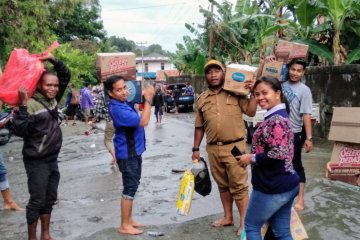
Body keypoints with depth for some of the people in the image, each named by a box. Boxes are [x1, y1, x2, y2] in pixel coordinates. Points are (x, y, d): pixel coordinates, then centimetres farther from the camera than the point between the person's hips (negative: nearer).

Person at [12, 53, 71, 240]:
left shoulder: (53, 99, 4)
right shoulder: (31, 104, -18)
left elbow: (66, 75, 10)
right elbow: (20, 130, -27)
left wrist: (53, 60, -3)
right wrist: (23, 105, -30)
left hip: (52, 160, 8)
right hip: (36, 162, -8)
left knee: (49, 199, 16)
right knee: (37, 201, 3)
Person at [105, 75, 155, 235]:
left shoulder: (124, 102, 3)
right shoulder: (117, 109, -25)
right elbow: (143, 121, -28)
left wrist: (143, 95, 6)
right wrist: (148, 100, -21)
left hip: (134, 151, 10)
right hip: (127, 154, -10)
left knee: (132, 186, 17)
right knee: (130, 188, -2)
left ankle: (129, 219, 30)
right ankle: (124, 225, 10)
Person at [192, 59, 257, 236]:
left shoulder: (235, 93, -1)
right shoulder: (202, 99, 9)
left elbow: (251, 112, -5)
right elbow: (199, 127, 13)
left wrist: (253, 92, -13)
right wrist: (196, 148, 12)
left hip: (234, 146, -4)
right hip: (213, 149, 4)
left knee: (239, 186, 0)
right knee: (222, 185, 16)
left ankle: (244, 222, 13)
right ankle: (228, 217, 32)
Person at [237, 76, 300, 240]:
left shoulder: (275, 120, -20)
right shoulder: (279, 115, 11)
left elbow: (278, 154, -29)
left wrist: (251, 158, -17)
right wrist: (254, 156, 10)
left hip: (273, 188, -10)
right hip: (286, 185, 10)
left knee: (251, 226, 11)